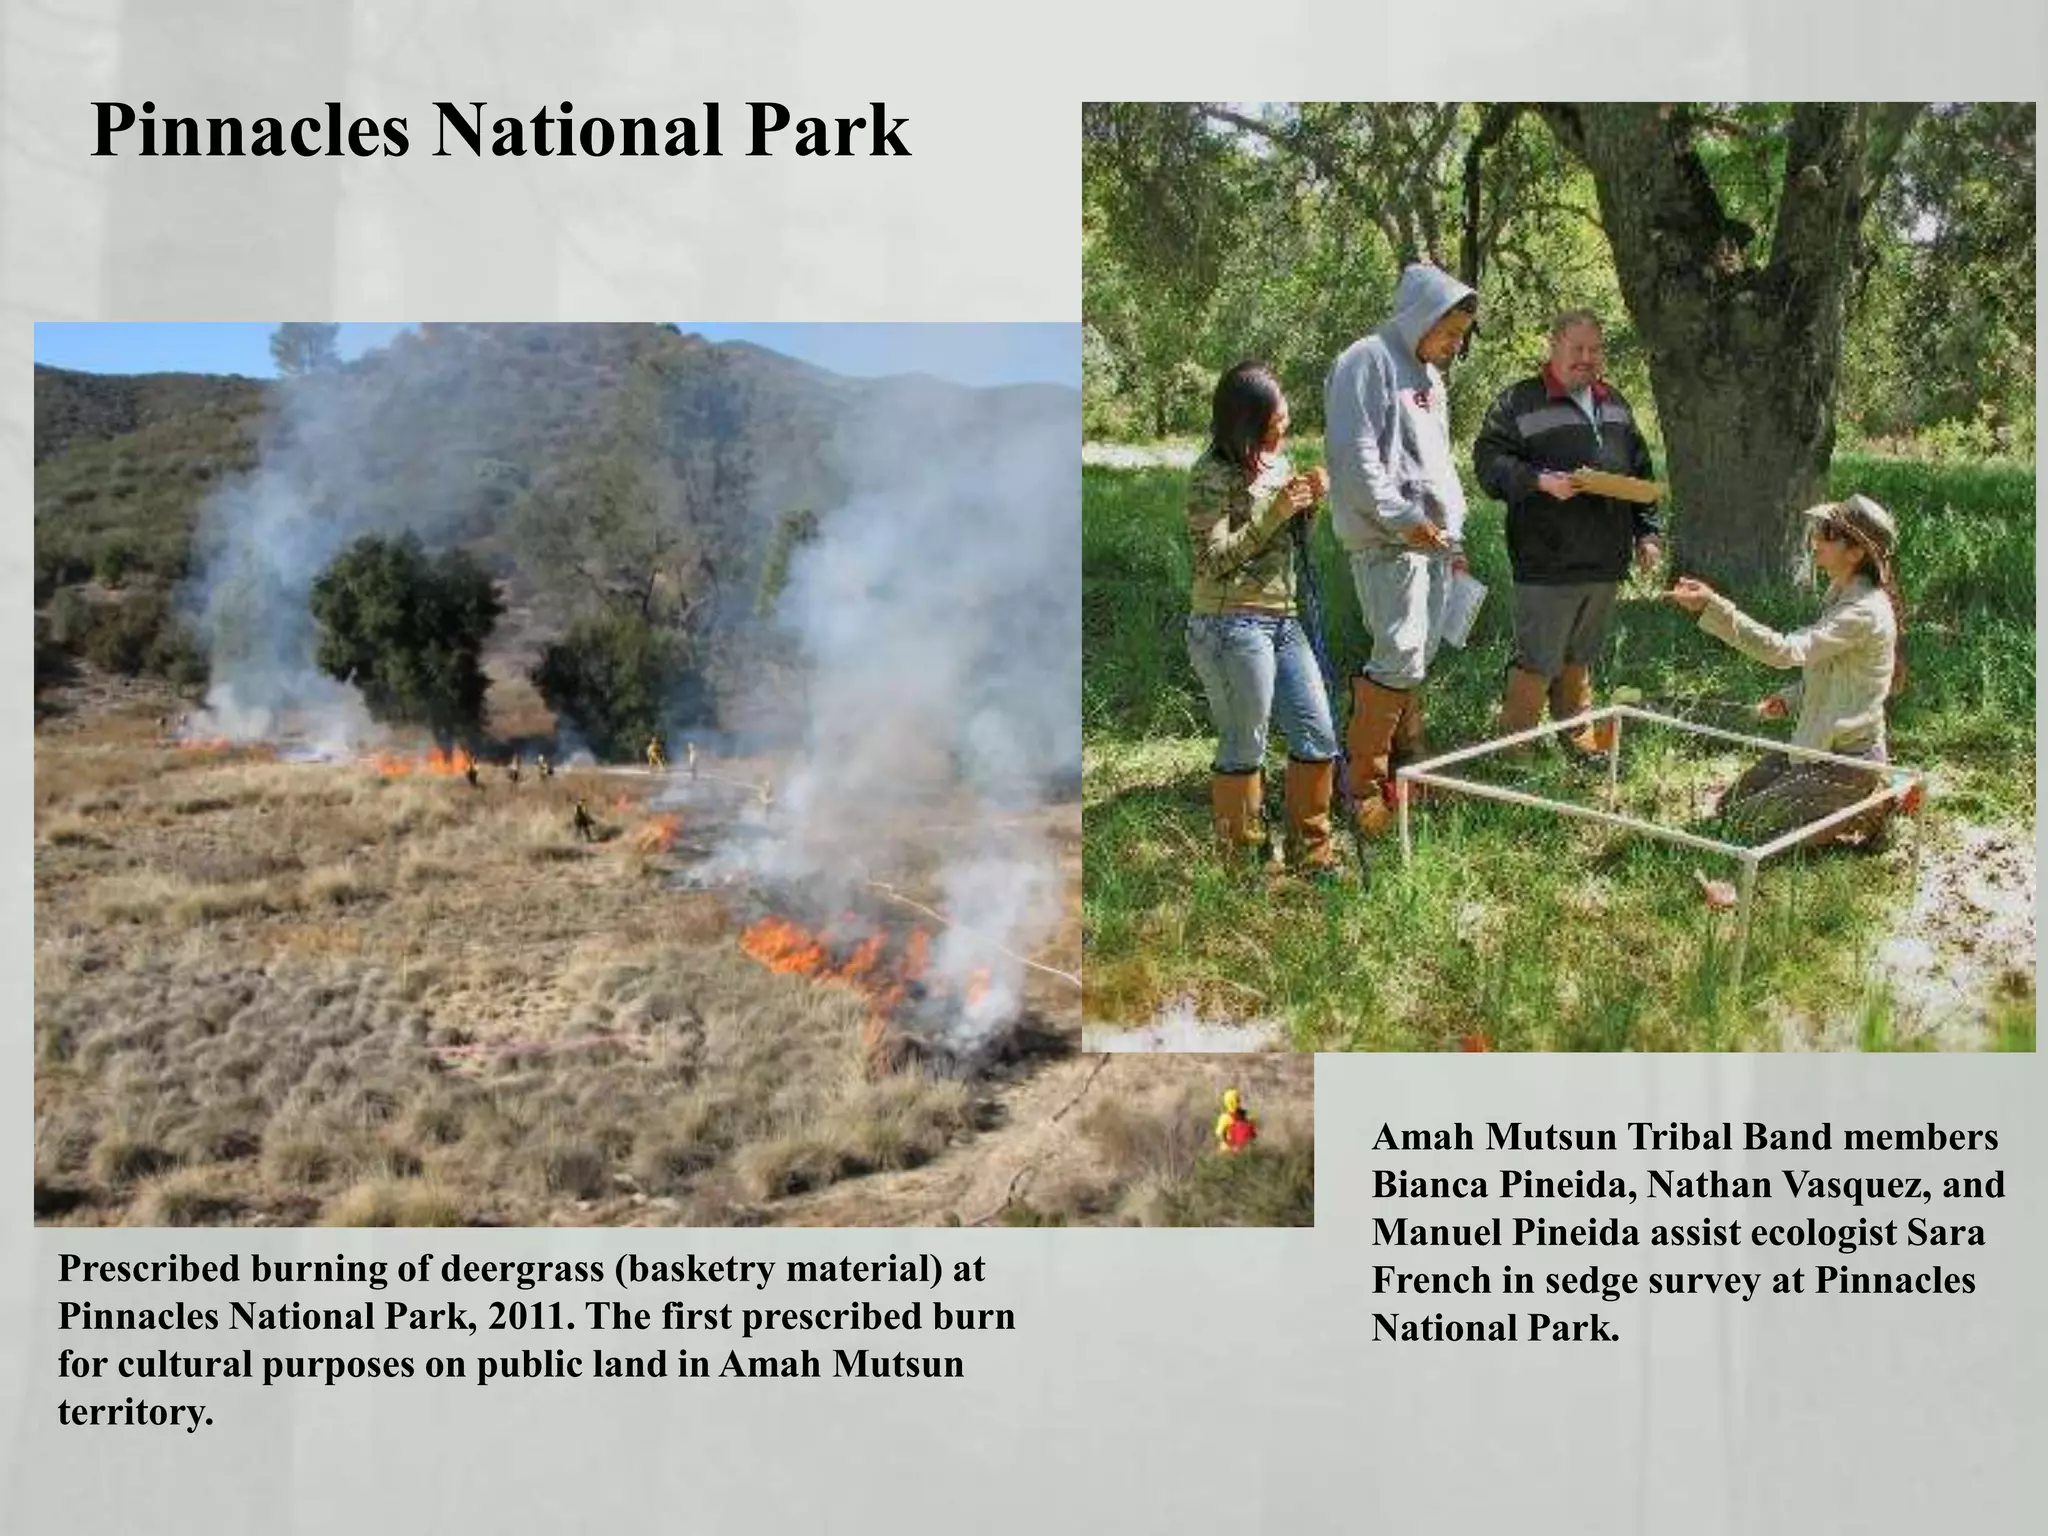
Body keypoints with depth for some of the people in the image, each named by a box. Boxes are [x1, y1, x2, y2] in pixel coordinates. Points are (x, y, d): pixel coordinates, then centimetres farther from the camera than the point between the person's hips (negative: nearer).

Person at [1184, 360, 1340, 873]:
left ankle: (1311, 851, 22)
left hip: (1283, 620, 8)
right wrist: (1277, 510, -19)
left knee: (1319, 738, 9)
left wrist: (1309, 505, 0)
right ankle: (1241, 861, 13)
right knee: (1244, 749, 0)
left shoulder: (1275, 462, 12)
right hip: (1230, 624, -8)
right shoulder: (1212, 475, -10)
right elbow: (1215, 558, -15)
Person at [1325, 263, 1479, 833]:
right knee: (1400, 657, -14)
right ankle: (1364, 783, -8)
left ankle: (1405, 765, 20)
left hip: (1433, 540, 9)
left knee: (1419, 658, 11)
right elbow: (1356, 454, -17)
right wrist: (1400, 517, -20)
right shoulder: (1367, 362, -8)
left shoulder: (1427, 374, 21)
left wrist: (1454, 533, 23)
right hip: (1388, 543, -9)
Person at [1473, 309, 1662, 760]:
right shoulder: (1519, 401, -5)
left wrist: (1647, 531, 16)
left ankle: (1580, 739, 27)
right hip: (1548, 561, -6)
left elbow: (1641, 473, 22)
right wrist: (1540, 482, -23)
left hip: (1605, 560, 6)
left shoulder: (1614, 404, 17)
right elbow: (1489, 463, -11)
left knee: (1580, 657, 17)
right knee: (1537, 661, -5)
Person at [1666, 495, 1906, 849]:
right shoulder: (1840, 594, 7)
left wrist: (1714, 607, -41)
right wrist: (1788, 699, 2)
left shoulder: (1866, 612, -25)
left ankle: (1875, 812, 2)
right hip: (1818, 747, 10)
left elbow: (1788, 651, -36)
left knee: (1751, 825, -8)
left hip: (1848, 761, -10)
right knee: (1729, 806, 12)